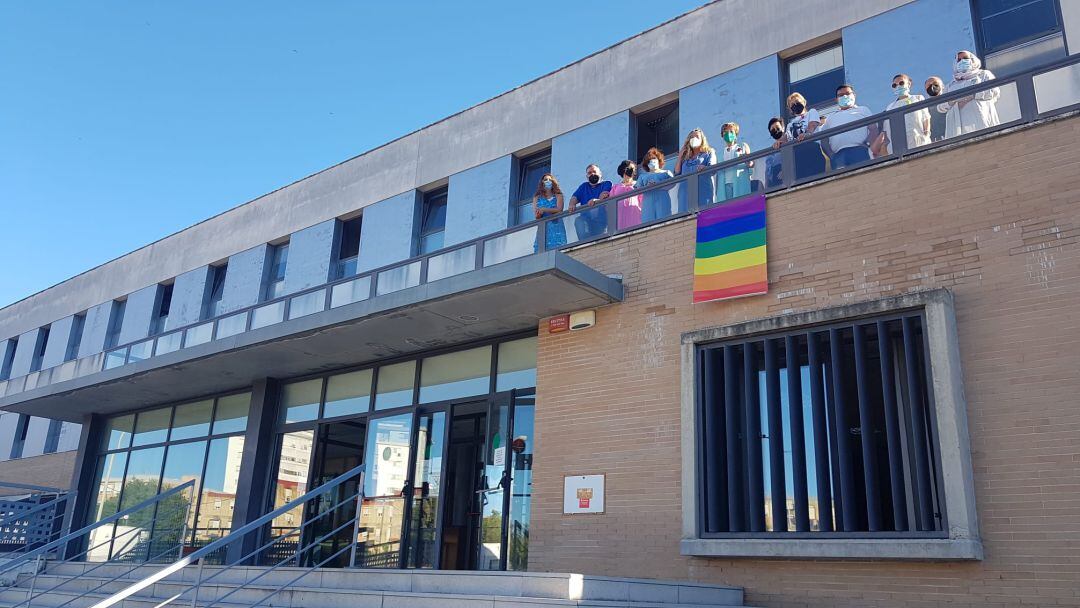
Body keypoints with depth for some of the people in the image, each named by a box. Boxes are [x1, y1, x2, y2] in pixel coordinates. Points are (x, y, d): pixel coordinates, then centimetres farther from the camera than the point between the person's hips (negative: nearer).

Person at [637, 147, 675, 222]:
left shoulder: (666, 173, 20)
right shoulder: (643, 176, 24)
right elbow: (638, 188, 10)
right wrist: (647, 187, -12)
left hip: (662, 200, -1)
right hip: (648, 201, 1)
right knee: (649, 220, -11)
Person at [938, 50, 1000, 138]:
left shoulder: (984, 74, 23)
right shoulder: (951, 85, 30)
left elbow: (995, 91, 5)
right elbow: (940, 106, 19)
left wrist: (972, 95, -9)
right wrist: (950, 101, -4)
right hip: (958, 125, 2)